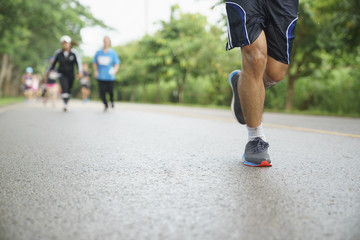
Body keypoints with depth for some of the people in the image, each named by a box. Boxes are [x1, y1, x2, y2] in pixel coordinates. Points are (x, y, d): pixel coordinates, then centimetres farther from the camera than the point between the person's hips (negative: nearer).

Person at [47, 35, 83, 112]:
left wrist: (80, 71, -38)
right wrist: (48, 72, 11)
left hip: (71, 74, 1)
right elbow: (53, 63, 5)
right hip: (62, 74, -1)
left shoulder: (74, 53, -10)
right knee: (64, 87, -24)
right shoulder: (58, 53, -6)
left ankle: (66, 104, 31)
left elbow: (78, 62, -20)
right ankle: (65, 105, -28)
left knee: (69, 90, 12)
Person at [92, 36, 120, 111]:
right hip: (101, 76, 2)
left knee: (110, 90, -2)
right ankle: (106, 105, 20)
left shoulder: (113, 53, 2)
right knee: (102, 92, -3)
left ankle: (112, 101, 34)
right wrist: (95, 71, 1)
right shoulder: (98, 52, 8)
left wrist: (115, 70, -22)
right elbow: (94, 62, 16)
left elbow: (117, 63, -2)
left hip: (110, 76, -1)